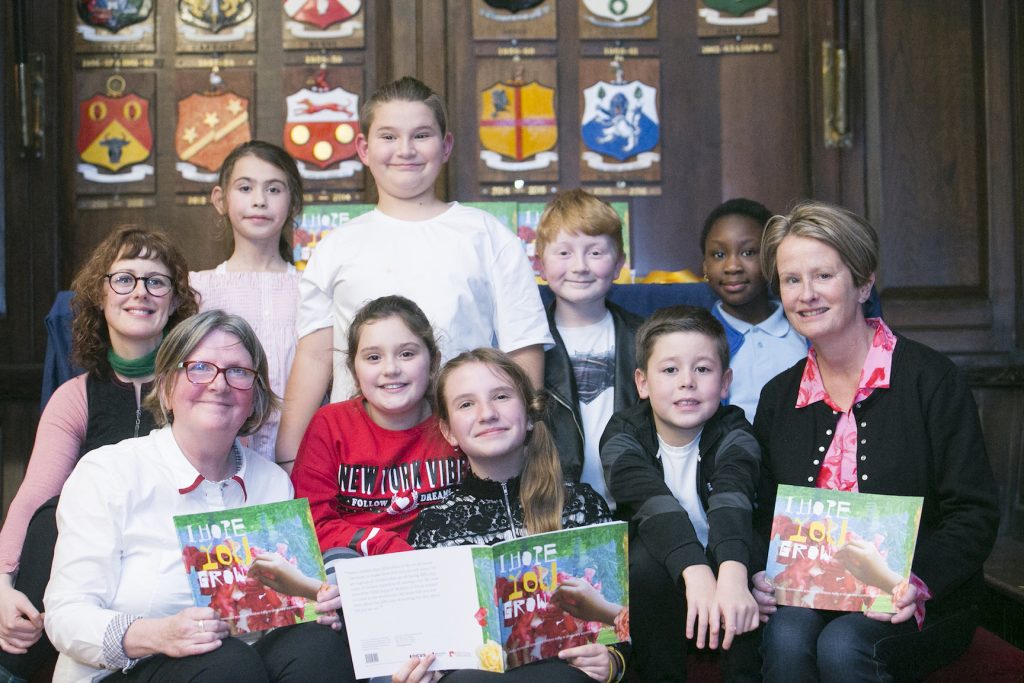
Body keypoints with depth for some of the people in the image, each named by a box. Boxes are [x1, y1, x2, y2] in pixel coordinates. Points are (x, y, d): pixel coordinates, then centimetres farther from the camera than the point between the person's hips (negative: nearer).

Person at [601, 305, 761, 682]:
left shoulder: (733, 434, -11)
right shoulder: (623, 435, -12)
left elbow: (730, 502, -32)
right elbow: (654, 504, -30)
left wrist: (732, 576, -52)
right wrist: (695, 574, -49)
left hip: (722, 564, 0)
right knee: (647, 562, -33)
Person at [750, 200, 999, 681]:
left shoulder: (931, 379, -5)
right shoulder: (778, 397, 9)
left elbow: (974, 515, -6)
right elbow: (768, 518, 12)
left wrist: (917, 581, -22)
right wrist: (760, 576, -9)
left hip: (921, 606, -3)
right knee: (785, 635, -29)